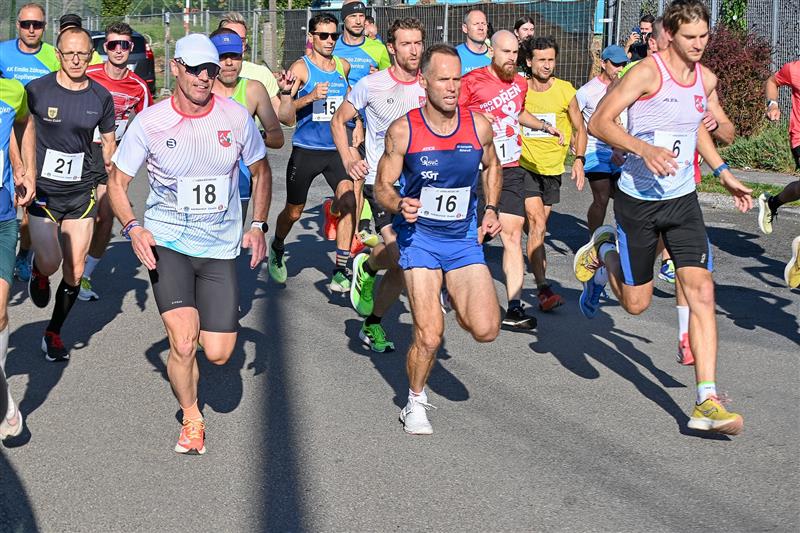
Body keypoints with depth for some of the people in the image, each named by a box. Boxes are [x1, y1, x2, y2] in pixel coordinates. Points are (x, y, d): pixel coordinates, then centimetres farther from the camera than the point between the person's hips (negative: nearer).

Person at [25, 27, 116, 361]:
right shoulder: (37, 90, -8)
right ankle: (37, 272, 25)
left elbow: (108, 142, 12)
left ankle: (53, 334, 23)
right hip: (43, 191, -2)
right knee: (49, 264, -14)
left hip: (82, 193, 2)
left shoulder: (101, 97, -1)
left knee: (75, 271, 3)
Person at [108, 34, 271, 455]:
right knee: (184, 344, -17)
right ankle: (191, 419, 12)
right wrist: (133, 228, -17)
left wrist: (258, 225, 2)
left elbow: (260, 171, 13)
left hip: (220, 248, 2)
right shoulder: (149, 122, -8)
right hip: (166, 243, -2)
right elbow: (117, 182, 0)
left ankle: (188, 321, 38)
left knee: (218, 354, -1)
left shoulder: (236, 117, -3)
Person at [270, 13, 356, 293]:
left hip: (336, 149, 3)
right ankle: (277, 250, 42)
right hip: (306, 151, -3)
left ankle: (340, 271, -16)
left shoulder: (344, 67, 7)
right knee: (294, 212, 10)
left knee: (349, 199, -20)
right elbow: (281, 112, -17)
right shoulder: (301, 68, -7)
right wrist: (311, 97, -29)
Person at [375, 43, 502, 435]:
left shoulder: (478, 125, -5)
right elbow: (382, 186, -5)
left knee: (486, 330, -11)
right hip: (419, 237, -2)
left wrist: (491, 209, 5)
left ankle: (453, 303, 24)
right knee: (429, 337, -11)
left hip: (465, 238, 3)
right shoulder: (403, 130, -12)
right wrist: (399, 205, -26)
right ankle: (416, 401, 18)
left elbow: (491, 167, 16)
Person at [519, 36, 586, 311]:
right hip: (525, 165, -3)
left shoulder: (565, 90, -3)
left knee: (539, 225, 15)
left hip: (553, 168, 3)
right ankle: (543, 289, -22)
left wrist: (579, 159, -3)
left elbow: (579, 128, 8)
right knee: (537, 224, -17)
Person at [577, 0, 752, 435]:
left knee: (701, 289, -10)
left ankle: (706, 403, -10)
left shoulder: (705, 78, 7)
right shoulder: (647, 72, -14)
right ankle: (603, 248, 38)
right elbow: (598, 122, -18)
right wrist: (644, 148, -32)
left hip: (682, 200, 5)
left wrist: (723, 173, 20)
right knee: (636, 303, 5)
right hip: (638, 200, -5)